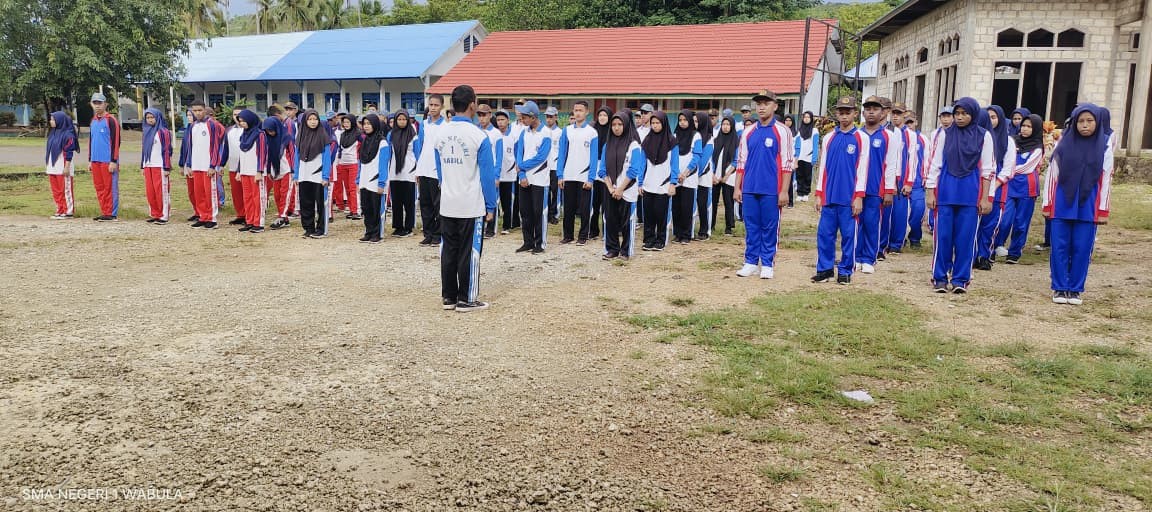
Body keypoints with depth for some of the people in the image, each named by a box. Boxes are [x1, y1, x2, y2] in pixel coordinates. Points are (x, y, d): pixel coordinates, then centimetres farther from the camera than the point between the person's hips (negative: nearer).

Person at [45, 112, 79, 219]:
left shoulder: (67, 134, -11)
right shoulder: (53, 133, 14)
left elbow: (69, 152, -14)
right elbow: (48, 149, 20)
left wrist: (67, 167, -18)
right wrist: (47, 164, 17)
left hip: (63, 168, -8)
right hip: (52, 168, 8)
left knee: (65, 190, -3)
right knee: (56, 191, 11)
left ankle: (68, 212, 3)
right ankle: (60, 211, 17)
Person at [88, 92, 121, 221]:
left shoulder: (111, 120, -6)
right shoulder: (93, 121, 17)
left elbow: (116, 142, -11)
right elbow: (91, 141, 23)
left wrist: (114, 161, -16)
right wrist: (90, 160, 19)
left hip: (108, 161, -8)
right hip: (95, 160, 8)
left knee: (110, 187, -5)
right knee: (99, 187, 8)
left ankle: (111, 214, -1)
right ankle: (104, 212, 14)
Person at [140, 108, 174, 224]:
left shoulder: (163, 132, -5)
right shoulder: (146, 132, 16)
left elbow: (167, 150, -9)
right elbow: (143, 150, 20)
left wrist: (167, 168, -13)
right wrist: (142, 166, 17)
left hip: (159, 166, -7)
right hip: (148, 166, 7)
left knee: (161, 191, -5)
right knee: (150, 191, 6)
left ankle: (163, 216, -1)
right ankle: (154, 214, 14)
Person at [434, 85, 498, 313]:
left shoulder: (441, 133, 5)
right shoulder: (478, 136, -13)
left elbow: (439, 168, 13)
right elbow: (487, 174, -11)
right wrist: (491, 206, -4)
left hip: (447, 205, 6)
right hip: (472, 206, -6)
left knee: (449, 251, 11)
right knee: (469, 253, 2)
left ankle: (448, 297, 18)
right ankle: (466, 300, 7)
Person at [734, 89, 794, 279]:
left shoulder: (782, 131, -1)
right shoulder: (748, 132, 11)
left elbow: (787, 163, -5)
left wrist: (784, 191, -10)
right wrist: (737, 188, 8)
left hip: (771, 190, -4)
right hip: (749, 189, 4)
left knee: (770, 228, 3)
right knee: (751, 227, 8)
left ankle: (767, 265, 11)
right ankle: (751, 262, 17)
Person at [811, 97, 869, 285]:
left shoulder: (862, 138, 1)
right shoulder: (829, 138, 10)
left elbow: (862, 169, -3)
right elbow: (822, 167, 11)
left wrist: (859, 197, -9)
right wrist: (818, 195, 6)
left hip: (849, 198, -3)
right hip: (829, 196, 3)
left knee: (848, 235, 2)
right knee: (824, 233, 3)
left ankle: (845, 271, 12)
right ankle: (825, 269, 13)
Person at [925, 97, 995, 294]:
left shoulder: (984, 136, 4)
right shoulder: (945, 134, 5)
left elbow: (987, 169, 4)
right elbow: (935, 164, 5)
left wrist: (985, 198, 0)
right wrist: (930, 192, 0)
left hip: (971, 194, 0)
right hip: (946, 191, 0)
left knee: (965, 237, 2)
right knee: (943, 235, 1)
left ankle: (960, 279, 11)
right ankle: (940, 277, 10)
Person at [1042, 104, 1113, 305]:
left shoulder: (1105, 145, 2)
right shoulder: (1064, 142, 1)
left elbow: (1106, 178, 2)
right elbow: (1052, 174, 3)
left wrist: (1103, 210, -1)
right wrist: (1047, 204, 1)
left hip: (1088, 205, 0)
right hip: (1062, 203, 0)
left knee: (1082, 249, 3)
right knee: (1060, 247, 1)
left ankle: (1075, 289, 14)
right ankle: (1060, 288, 11)